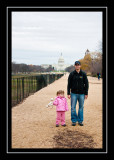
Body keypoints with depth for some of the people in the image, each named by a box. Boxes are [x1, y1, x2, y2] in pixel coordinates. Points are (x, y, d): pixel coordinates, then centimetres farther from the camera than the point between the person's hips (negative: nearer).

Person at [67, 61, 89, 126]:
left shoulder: (83, 74, 1)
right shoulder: (72, 74, 1)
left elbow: (86, 84, 4)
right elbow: (69, 84, 3)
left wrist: (86, 94, 0)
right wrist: (68, 93, -1)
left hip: (81, 94, 0)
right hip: (74, 93, 0)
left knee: (81, 107, 6)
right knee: (73, 107, 1)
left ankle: (80, 121, 17)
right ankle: (74, 120, 12)